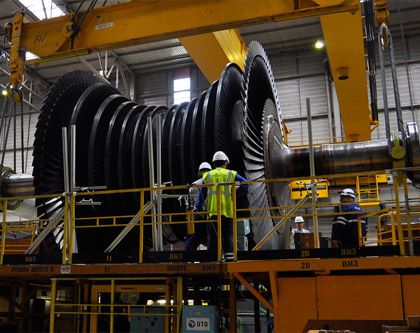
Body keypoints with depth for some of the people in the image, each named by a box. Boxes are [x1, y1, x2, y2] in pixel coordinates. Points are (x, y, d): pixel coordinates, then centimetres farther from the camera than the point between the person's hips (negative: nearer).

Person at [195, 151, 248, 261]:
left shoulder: (207, 175, 13)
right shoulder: (231, 174, 10)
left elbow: (202, 193, 7)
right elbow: (245, 184, 1)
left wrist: (197, 207, 10)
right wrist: (235, 194, 9)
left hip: (212, 210, 1)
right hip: (227, 209, -1)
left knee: (212, 235, 3)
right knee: (228, 234, 4)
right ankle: (229, 256, -1)